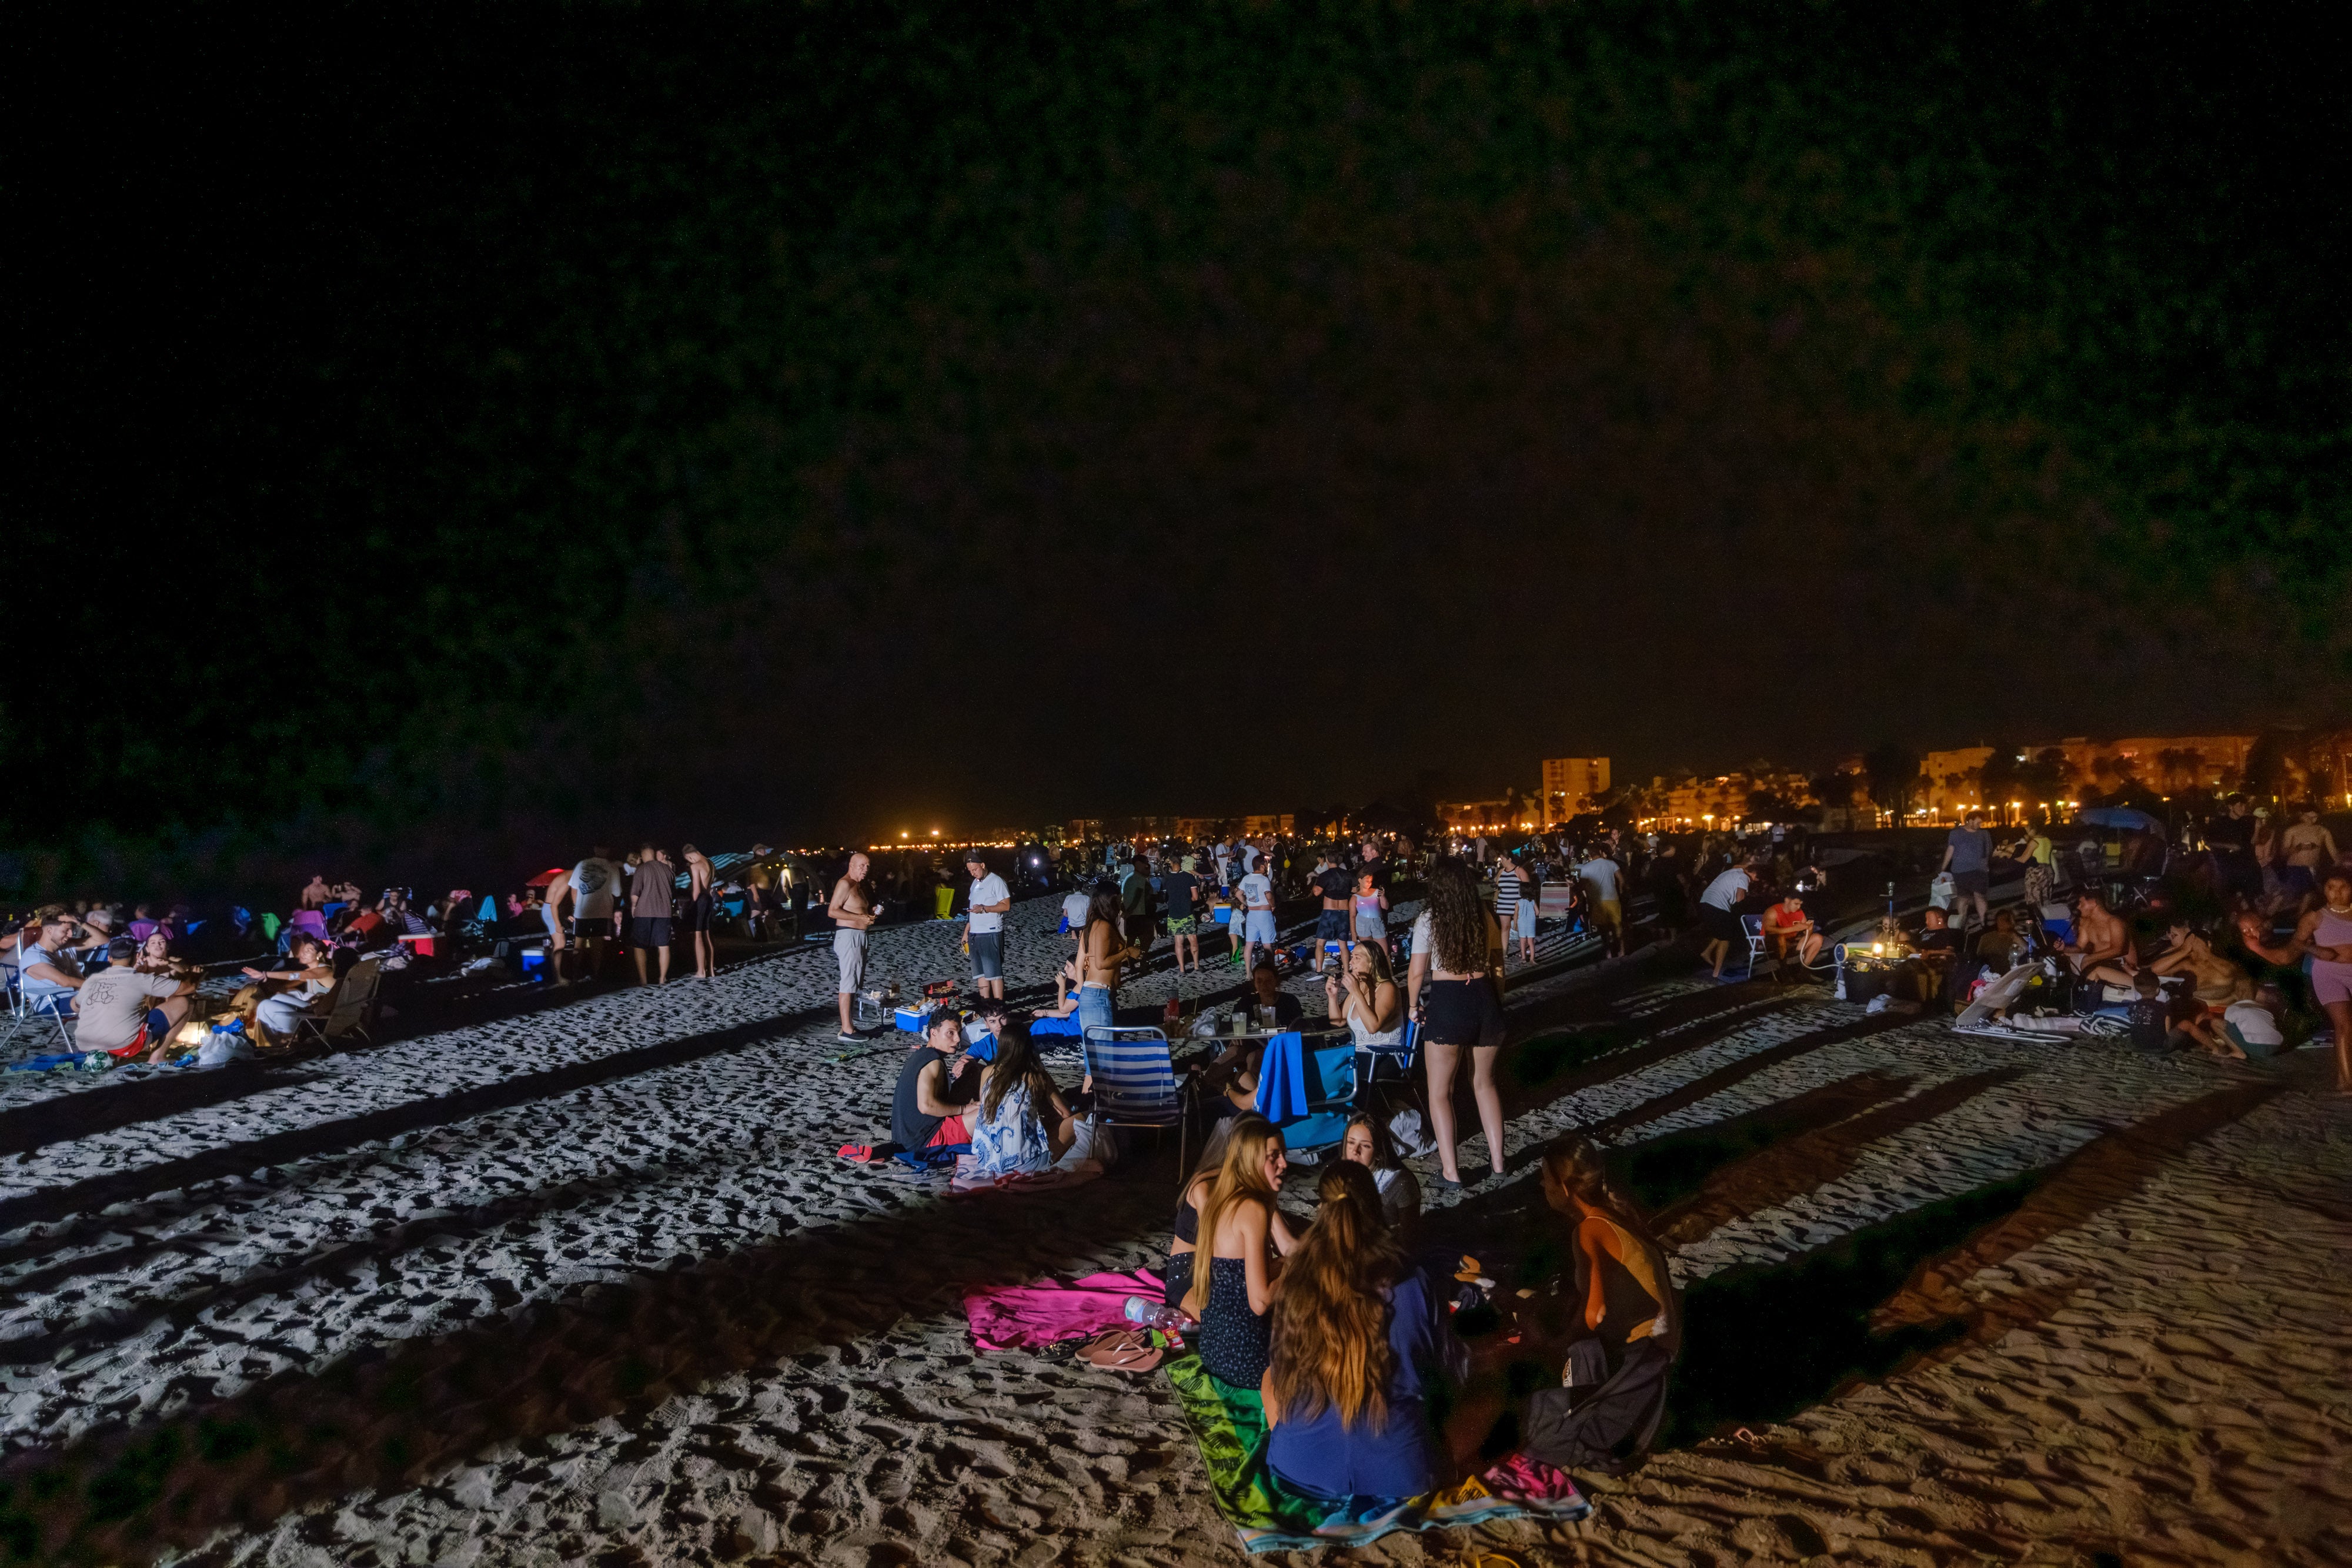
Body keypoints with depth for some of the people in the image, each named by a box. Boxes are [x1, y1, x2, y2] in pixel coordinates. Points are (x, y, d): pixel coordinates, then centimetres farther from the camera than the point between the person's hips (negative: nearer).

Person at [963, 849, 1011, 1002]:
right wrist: (966, 932, 19)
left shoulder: (996, 881, -7)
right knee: (980, 973, 7)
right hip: (975, 934, 8)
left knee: (993, 972, -8)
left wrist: (984, 908, -24)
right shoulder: (975, 883, 18)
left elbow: (1006, 905, -13)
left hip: (991, 933, -8)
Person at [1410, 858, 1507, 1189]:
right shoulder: (1485, 916, 4)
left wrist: (1414, 1006, 9)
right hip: (1485, 1000, 4)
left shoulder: (1428, 920, -7)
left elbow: (1417, 973, -7)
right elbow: (1497, 965, 10)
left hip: (1446, 1004, -4)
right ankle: (1498, 1161, 25)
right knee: (1484, 1082, 22)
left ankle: (1451, 1172, 5)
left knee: (1439, 1090, 9)